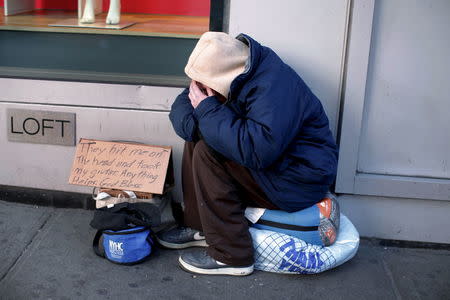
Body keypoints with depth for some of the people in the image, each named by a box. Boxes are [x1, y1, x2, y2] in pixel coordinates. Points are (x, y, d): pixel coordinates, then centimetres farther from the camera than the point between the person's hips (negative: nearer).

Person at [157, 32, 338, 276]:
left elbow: (257, 150, -40)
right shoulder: (226, 71, -4)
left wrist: (208, 110, -29)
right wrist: (193, 122, -21)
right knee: (196, 140, 3)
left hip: (299, 182, -9)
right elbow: (182, 104, 4)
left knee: (207, 153, -22)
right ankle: (198, 227, 11)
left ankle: (230, 256, -14)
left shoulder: (275, 89, -30)